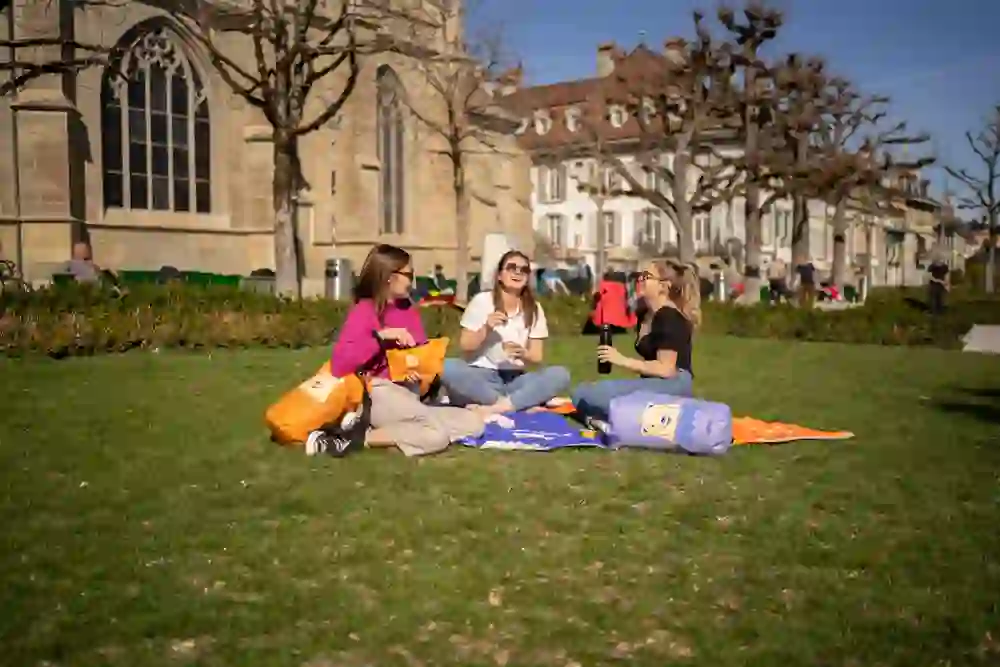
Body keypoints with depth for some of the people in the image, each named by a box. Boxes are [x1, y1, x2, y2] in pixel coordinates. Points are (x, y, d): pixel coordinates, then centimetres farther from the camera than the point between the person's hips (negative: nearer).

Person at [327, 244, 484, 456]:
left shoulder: (410, 310, 10)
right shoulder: (364, 310, -7)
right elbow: (338, 364, -19)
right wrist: (381, 335, -21)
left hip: (410, 396, 8)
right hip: (380, 395, -8)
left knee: (473, 423, -4)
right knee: (437, 435, -27)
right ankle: (360, 437, -14)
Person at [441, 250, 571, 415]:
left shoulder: (534, 309, 6)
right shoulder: (482, 301, -2)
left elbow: (537, 356, 5)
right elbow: (465, 346, 0)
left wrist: (523, 354, -18)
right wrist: (485, 329, -17)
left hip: (515, 380, 2)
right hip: (482, 376, -2)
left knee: (560, 374, -24)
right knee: (447, 367, -34)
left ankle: (495, 407, -31)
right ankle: (522, 403, -29)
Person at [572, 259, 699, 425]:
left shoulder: (670, 318, -13)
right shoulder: (646, 314, 17)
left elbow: (665, 369, -18)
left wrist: (622, 361, -17)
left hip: (673, 385, -10)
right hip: (653, 384, 10)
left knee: (590, 395, -27)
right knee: (582, 392, 1)